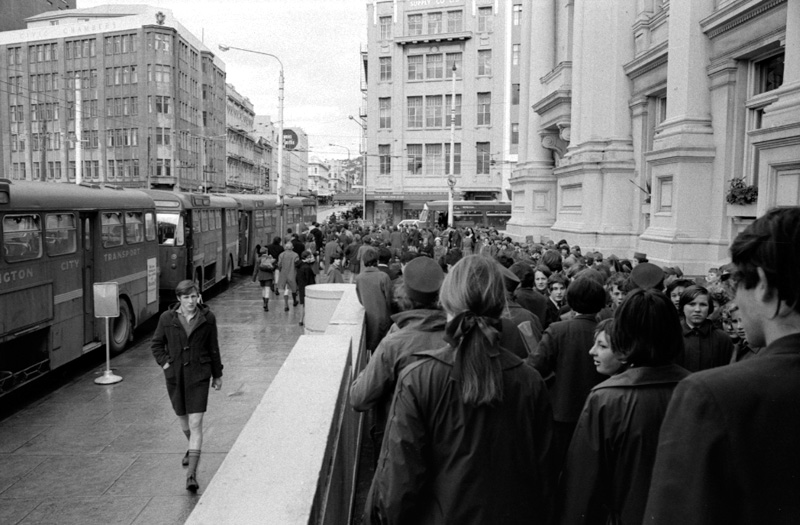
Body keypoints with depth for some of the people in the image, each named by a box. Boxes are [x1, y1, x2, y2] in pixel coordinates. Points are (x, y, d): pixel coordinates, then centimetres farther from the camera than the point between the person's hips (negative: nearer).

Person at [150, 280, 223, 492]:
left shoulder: (207, 318, -5)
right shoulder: (167, 318, -4)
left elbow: (213, 348, 4)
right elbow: (156, 344, 10)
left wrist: (217, 375, 9)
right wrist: (164, 362, -4)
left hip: (198, 375, -2)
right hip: (175, 376, 3)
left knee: (196, 423, -9)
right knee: (182, 417, 20)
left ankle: (192, 473, -7)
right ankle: (193, 447, 50)